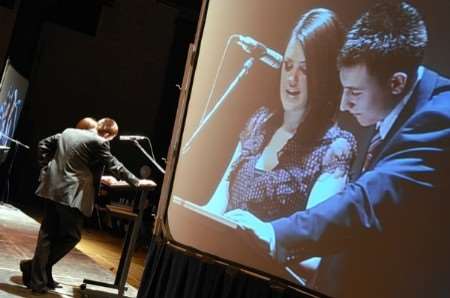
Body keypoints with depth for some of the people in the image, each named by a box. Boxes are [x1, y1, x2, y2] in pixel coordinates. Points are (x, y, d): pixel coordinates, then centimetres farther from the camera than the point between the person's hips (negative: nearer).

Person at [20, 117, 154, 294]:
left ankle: (38, 278, 14)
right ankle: (33, 267, 2)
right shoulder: (98, 142, -8)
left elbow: (44, 144, 19)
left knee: (48, 234, 12)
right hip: (71, 194, -8)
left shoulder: (68, 132, 15)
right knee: (71, 236, 3)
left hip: (53, 188, 8)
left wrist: (46, 168, 21)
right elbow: (114, 166, -6)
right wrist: (135, 182, 2)